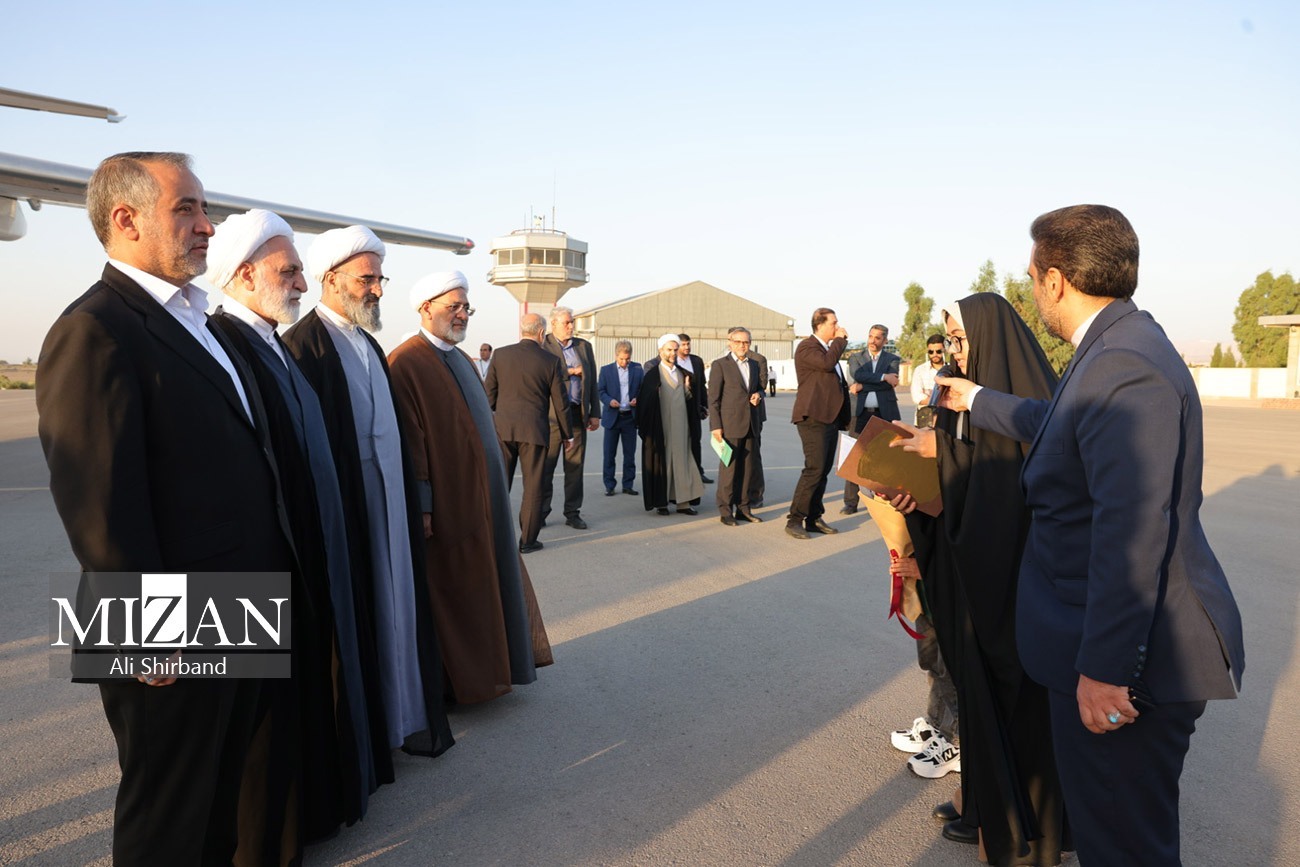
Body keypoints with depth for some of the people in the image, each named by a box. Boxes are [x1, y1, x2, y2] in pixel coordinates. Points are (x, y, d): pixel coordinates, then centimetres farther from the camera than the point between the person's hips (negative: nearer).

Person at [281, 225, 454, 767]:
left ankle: (397, 718, 31)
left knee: (391, 609, 16)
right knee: (355, 616, 2)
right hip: (344, 509, -8)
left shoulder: (367, 343, 13)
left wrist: (413, 496, 14)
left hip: (388, 504, 8)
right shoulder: (305, 343, -14)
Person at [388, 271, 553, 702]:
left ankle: (487, 663, 31)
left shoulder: (462, 360, 14)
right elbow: (409, 441, -20)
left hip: (482, 498, 9)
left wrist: (493, 492, 17)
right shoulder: (407, 363, -15)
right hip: (446, 505, -9)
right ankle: (454, 679, 18)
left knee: (487, 581, 17)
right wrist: (421, 507, -21)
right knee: (450, 591, 4)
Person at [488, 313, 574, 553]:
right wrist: (567, 434, 11)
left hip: (502, 428, 2)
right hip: (534, 430, -2)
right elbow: (560, 402, 0)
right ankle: (527, 540, 11)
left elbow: (489, 394, 5)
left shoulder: (501, 355, 1)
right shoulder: (550, 361, -4)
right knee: (533, 487, 7)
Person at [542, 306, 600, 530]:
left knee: (575, 465, 6)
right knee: (546, 465, 3)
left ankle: (572, 513, 15)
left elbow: (592, 381, 13)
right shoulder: (542, 346, -1)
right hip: (551, 414, -4)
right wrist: (569, 372, -13)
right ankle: (540, 512, 13)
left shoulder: (584, 346, 13)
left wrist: (595, 413, 8)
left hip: (578, 413, 4)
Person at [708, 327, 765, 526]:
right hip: (730, 425, -6)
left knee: (748, 468, 8)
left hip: (751, 425, 6)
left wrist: (758, 395, 2)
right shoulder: (720, 365, -3)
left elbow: (759, 388, 27)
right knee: (728, 468, -3)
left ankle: (744, 508, 17)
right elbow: (713, 398, -6)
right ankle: (726, 511, 5)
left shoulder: (754, 365, 15)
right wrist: (715, 426, -12)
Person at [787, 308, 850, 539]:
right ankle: (794, 520, -8)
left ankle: (814, 518, 15)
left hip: (831, 417, 9)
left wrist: (844, 417, 22)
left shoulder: (830, 348, 21)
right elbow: (827, 363, -26)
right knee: (814, 469, -14)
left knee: (823, 470, 9)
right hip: (813, 416, -9)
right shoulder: (807, 346, -8)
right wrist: (840, 340, -11)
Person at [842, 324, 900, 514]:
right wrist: (883, 377, -13)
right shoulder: (856, 357, 12)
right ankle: (850, 502, 1)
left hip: (885, 414, 0)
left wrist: (862, 386, -9)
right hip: (861, 413, 0)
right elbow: (856, 374, -9)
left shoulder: (892, 359, 10)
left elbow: (892, 382, -7)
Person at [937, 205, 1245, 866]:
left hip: (1129, 661, -11)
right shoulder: (1116, 349, 10)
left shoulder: (1124, 367, -25)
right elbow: (1053, 424, 29)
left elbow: (1132, 531, -30)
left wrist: (1105, 668, -27)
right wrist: (976, 400, 42)